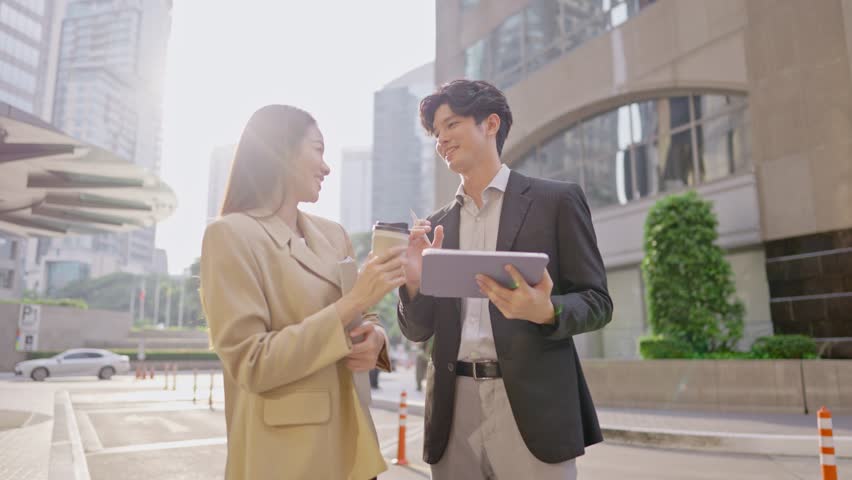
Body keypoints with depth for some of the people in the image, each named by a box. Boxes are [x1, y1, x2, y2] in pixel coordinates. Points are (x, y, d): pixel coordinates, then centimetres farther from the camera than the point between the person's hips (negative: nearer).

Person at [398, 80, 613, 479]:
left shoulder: (556, 200, 0)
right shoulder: (436, 226, 10)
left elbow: (597, 302, -1)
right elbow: (418, 331, 10)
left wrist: (545, 312, -21)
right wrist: (415, 281, -10)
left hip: (531, 408, -3)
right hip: (454, 412, 4)